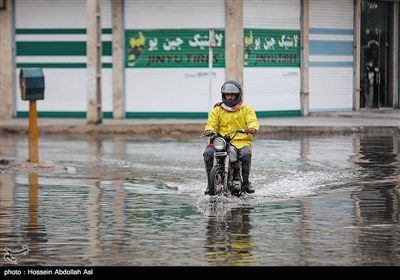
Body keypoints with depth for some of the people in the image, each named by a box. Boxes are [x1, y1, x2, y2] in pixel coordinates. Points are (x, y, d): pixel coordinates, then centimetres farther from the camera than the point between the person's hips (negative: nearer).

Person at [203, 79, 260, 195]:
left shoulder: (247, 109, 13)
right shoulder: (217, 110, 18)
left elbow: (253, 121, -2)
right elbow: (211, 123, 8)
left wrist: (253, 128, -28)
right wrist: (209, 130, -17)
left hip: (242, 141, -2)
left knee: (245, 154, -35)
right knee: (208, 153, -27)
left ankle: (246, 182, -15)